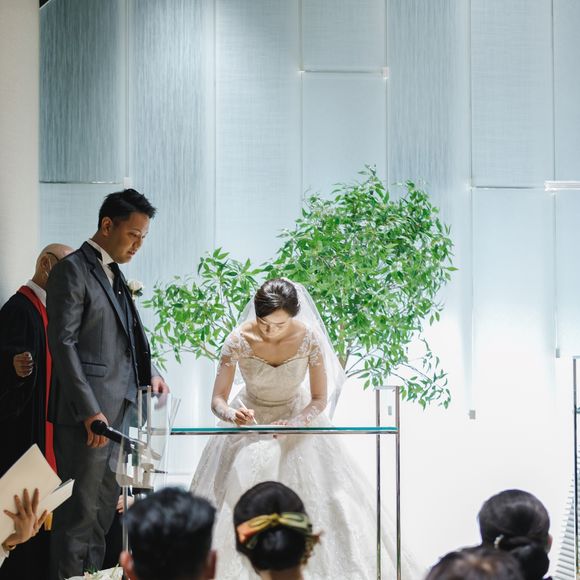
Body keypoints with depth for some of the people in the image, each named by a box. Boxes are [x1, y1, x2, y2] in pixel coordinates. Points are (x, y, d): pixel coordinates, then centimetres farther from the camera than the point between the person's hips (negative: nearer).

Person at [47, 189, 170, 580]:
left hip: (119, 410, 9)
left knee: (105, 507, 12)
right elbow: (63, 344, -16)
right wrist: (90, 411, -21)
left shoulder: (115, 273, 18)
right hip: (87, 413, -9)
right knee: (80, 510, -5)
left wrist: (149, 373, 8)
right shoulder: (72, 271, -10)